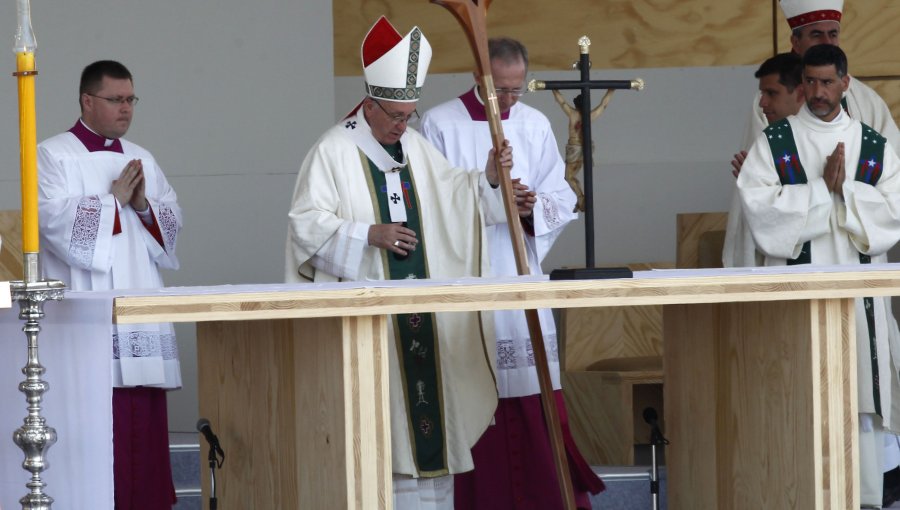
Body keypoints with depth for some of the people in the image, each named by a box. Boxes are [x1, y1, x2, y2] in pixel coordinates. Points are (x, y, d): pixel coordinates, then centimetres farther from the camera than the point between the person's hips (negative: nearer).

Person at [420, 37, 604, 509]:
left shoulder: (535, 125, 9)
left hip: (520, 276, 3)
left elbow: (562, 199, 8)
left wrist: (534, 207, -13)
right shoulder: (440, 124, -3)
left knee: (535, 396, 2)